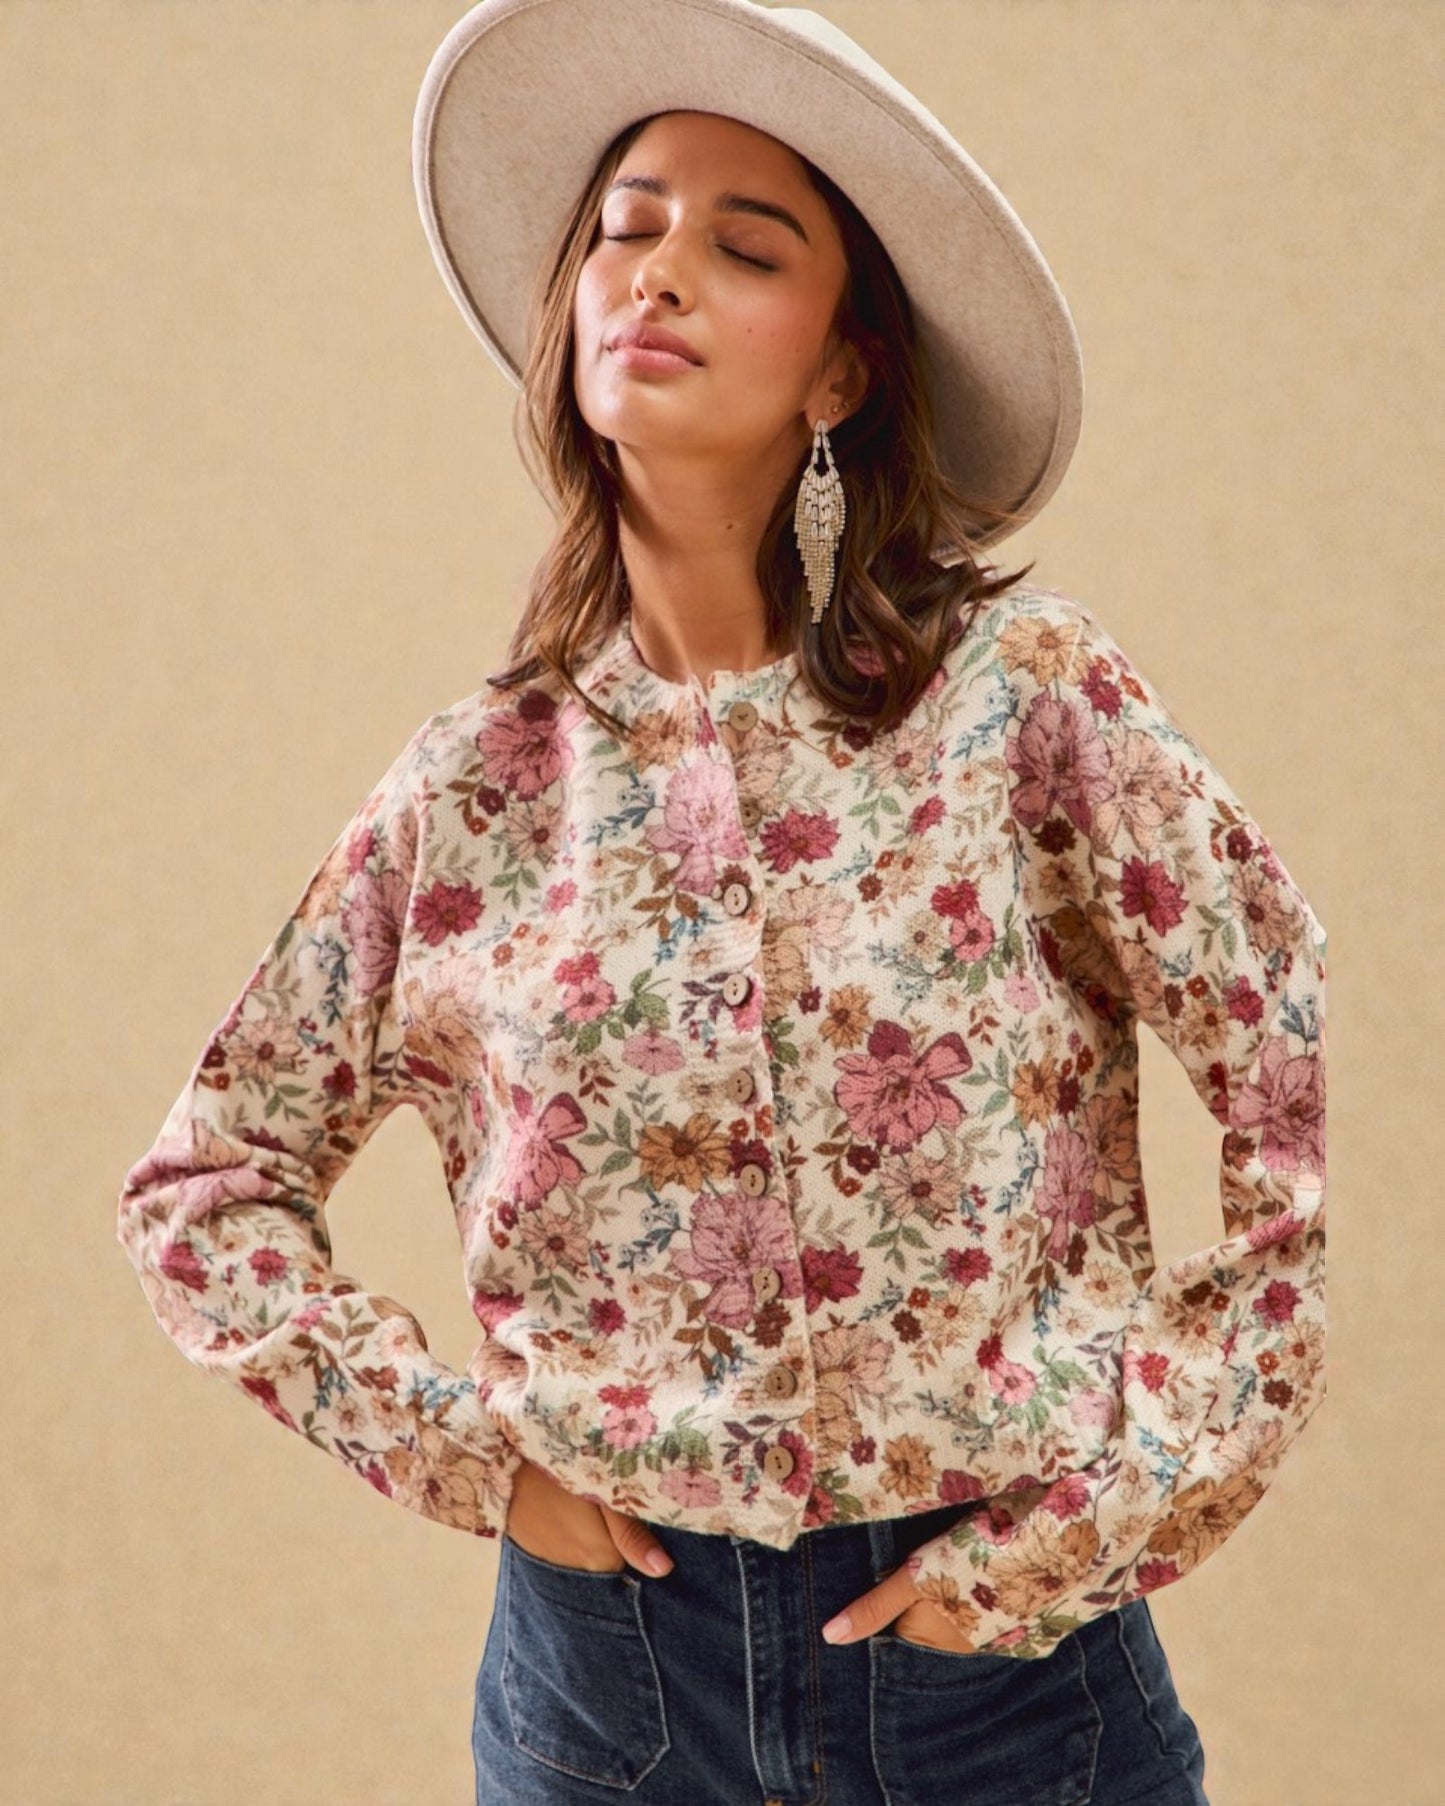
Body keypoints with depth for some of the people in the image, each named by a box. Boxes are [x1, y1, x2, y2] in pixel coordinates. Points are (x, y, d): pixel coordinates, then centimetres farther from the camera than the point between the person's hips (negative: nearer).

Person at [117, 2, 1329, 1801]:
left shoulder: (1019, 691, -9)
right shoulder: (477, 785, -1)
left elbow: (1307, 1099, -8)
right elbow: (202, 1186, 7)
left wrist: (1113, 1514, -9)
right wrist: (453, 1444, -3)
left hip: (996, 1648, -2)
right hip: (608, 1639, 2)